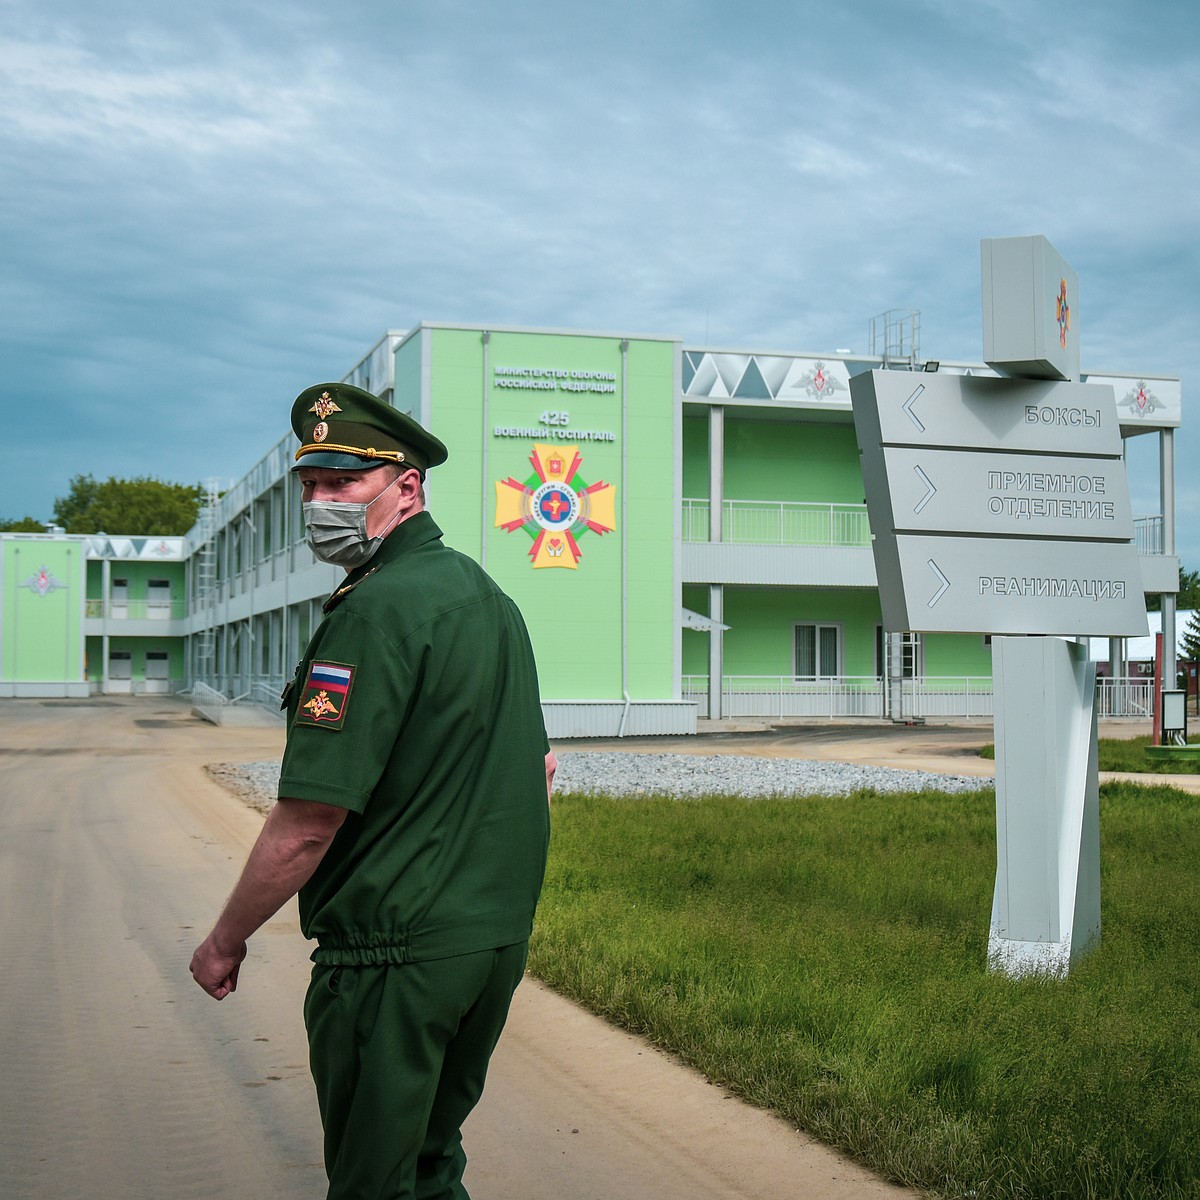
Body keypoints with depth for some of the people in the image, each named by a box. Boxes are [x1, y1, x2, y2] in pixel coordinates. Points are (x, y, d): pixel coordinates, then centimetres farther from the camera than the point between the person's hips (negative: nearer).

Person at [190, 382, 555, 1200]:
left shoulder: (378, 609, -19)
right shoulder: (490, 596, 11)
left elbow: (309, 822, -21)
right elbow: (539, 770, 20)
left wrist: (225, 941, -8)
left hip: (395, 954, -9)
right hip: (500, 940, 9)